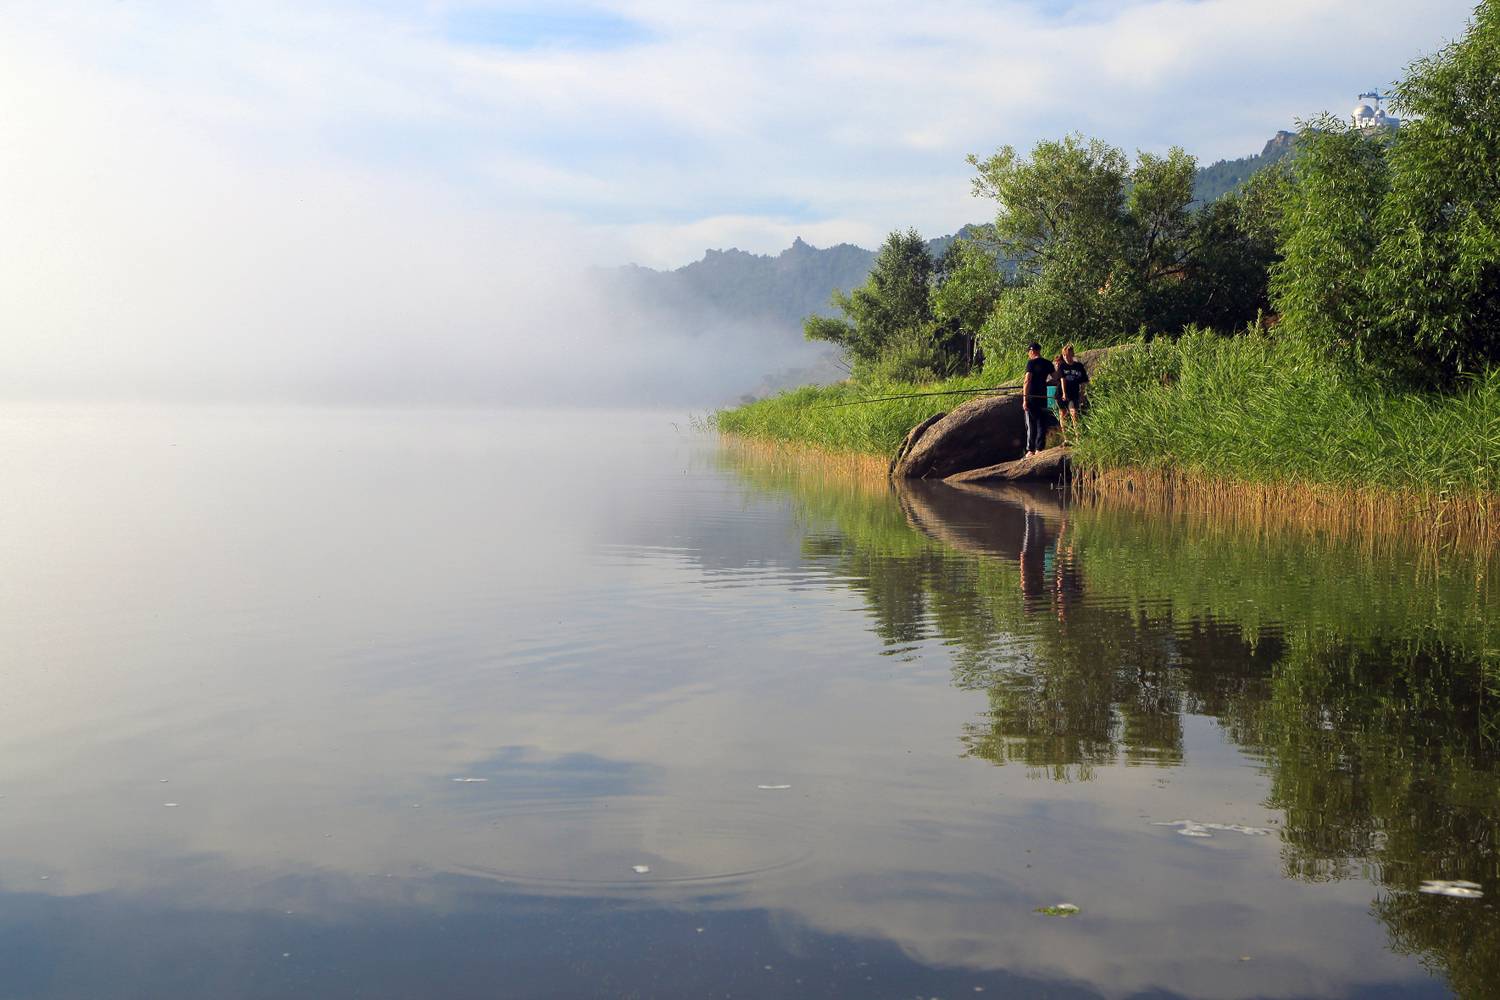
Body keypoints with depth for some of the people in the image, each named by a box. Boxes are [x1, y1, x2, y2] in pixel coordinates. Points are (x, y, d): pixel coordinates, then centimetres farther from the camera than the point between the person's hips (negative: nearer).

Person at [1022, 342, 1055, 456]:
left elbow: (1027, 381, -15)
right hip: (1043, 397, 4)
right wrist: (1058, 367, 32)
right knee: (1042, 424, 10)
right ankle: (1039, 448, 6)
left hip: (1031, 397, -4)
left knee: (1031, 424, 1)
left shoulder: (1031, 362, -9)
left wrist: (1024, 399, -16)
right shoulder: (1048, 363, 6)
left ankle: (1030, 449, -1)